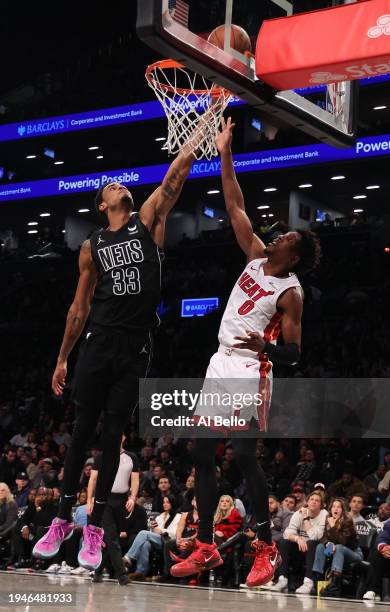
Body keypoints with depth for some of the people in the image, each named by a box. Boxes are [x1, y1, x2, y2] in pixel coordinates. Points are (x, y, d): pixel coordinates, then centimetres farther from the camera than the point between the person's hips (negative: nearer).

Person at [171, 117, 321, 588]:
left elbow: (293, 354, -10)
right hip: (219, 366, 8)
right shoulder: (256, 258, 9)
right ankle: (206, 549, 10)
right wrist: (225, 155, 7)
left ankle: (266, 549, -5)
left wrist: (266, 349, -30)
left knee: (245, 456, -14)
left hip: (250, 372, -8)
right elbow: (235, 207, 10)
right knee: (201, 455, 6)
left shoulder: (290, 293, -8)